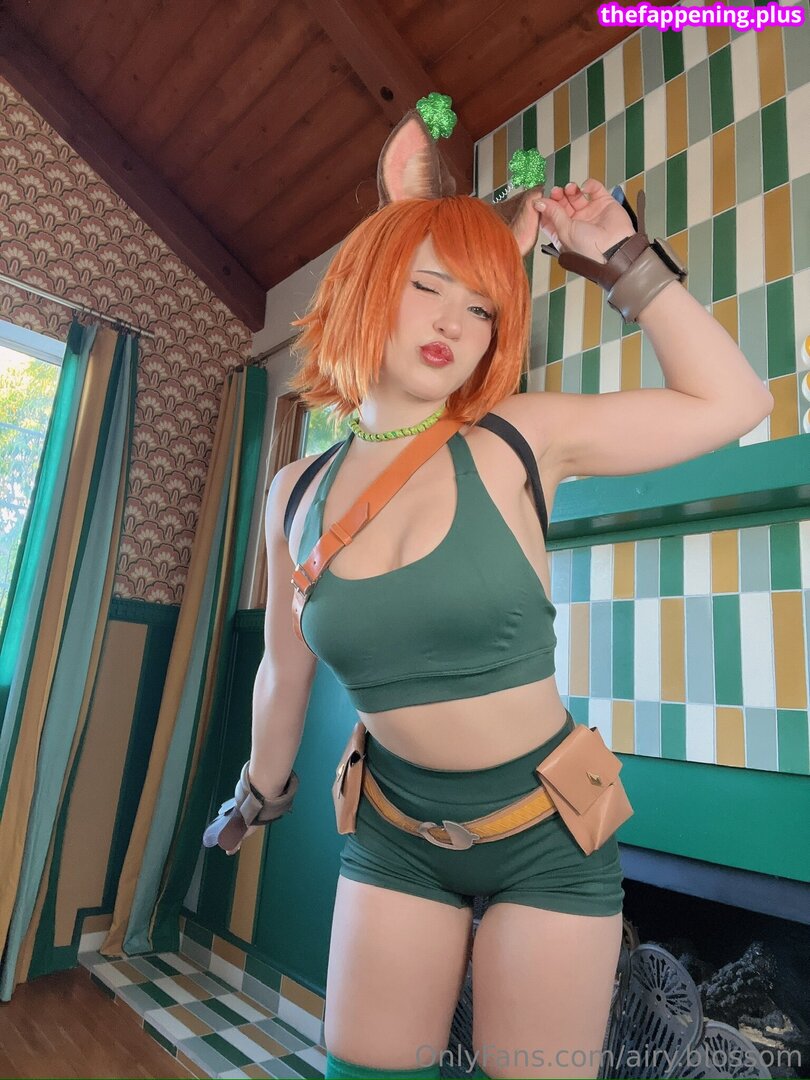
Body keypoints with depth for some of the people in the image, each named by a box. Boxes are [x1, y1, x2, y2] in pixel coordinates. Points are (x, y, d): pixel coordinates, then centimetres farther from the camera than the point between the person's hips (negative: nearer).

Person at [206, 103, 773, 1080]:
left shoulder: (516, 444, -13)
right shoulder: (296, 493, -5)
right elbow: (285, 673, 9)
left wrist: (619, 255, -8)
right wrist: (262, 793, 22)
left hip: (547, 831, -2)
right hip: (394, 834, 3)